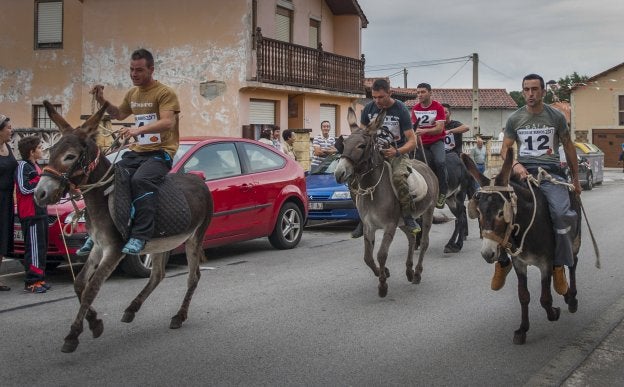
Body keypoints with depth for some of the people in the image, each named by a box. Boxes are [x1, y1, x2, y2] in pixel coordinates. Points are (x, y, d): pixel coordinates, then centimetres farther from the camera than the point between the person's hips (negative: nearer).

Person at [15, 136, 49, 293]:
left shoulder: (34, 166, 20)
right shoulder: (23, 166, -9)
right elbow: (24, 188, -19)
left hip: (40, 212, 10)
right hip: (31, 214, -10)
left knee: (41, 248, 12)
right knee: (34, 248, -11)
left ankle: (39, 279, 19)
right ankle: (31, 283, -9)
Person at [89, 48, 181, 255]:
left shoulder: (165, 93, -7)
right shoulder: (132, 94, 17)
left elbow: (168, 122, -23)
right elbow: (119, 114, 35)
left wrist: (139, 129, -37)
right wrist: (102, 101, 15)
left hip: (160, 152, -8)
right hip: (137, 151, 8)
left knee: (141, 180, -36)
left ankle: (140, 236, -36)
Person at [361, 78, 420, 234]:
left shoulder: (400, 110, -11)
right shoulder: (369, 108, 1)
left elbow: (412, 141, -12)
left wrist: (397, 152, -31)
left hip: (397, 153, -4)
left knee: (399, 177, -35)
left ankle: (408, 217, -20)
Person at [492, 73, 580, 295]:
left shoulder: (556, 117, 8)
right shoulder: (514, 119, 9)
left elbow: (568, 147, 16)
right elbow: (505, 148, 11)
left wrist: (575, 178, 17)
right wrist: (515, 165, -11)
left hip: (551, 171, -1)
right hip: (523, 170, 1)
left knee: (562, 213, -29)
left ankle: (559, 265, -9)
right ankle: (502, 260, 0)